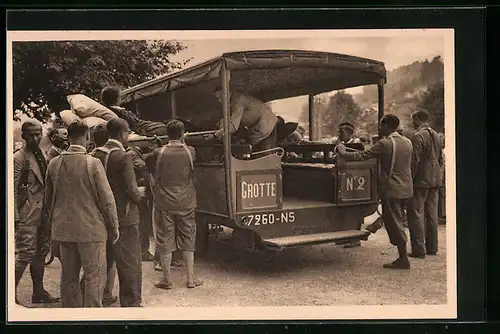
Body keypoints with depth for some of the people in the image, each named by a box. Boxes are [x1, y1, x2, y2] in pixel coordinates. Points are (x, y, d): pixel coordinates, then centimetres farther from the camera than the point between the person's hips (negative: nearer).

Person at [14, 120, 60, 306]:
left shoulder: (44, 156, 13)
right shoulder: (19, 158, -9)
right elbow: (14, 190, -11)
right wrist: (16, 217, -16)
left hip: (44, 212, 8)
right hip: (28, 213, -7)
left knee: (41, 252, 13)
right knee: (26, 253, -8)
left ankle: (38, 292, 23)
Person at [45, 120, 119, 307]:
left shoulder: (54, 164, 2)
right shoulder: (93, 163, -14)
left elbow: (48, 198, 12)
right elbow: (106, 199, -12)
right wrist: (114, 228, -2)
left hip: (62, 229, 6)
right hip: (91, 229, -5)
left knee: (68, 277, 15)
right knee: (95, 276, 2)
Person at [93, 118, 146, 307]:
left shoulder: (97, 155, 3)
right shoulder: (123, 157, -17)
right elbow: (132, 191, -20)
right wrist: (140, 193, 3)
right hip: (124, 219, -7)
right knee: (130, 264, 3)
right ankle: (131, 303, 8)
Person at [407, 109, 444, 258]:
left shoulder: (418, 136, -14)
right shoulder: (435, 135, 12)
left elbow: (415, 161, -18)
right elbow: (440, 158, 17)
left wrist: (410, 179, -12)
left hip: (421, 180, -8)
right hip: (435, 180, 8)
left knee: (416, 215, -4)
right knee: (432, 214, 13)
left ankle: (419, 249, -4)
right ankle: (432, 247, 19)